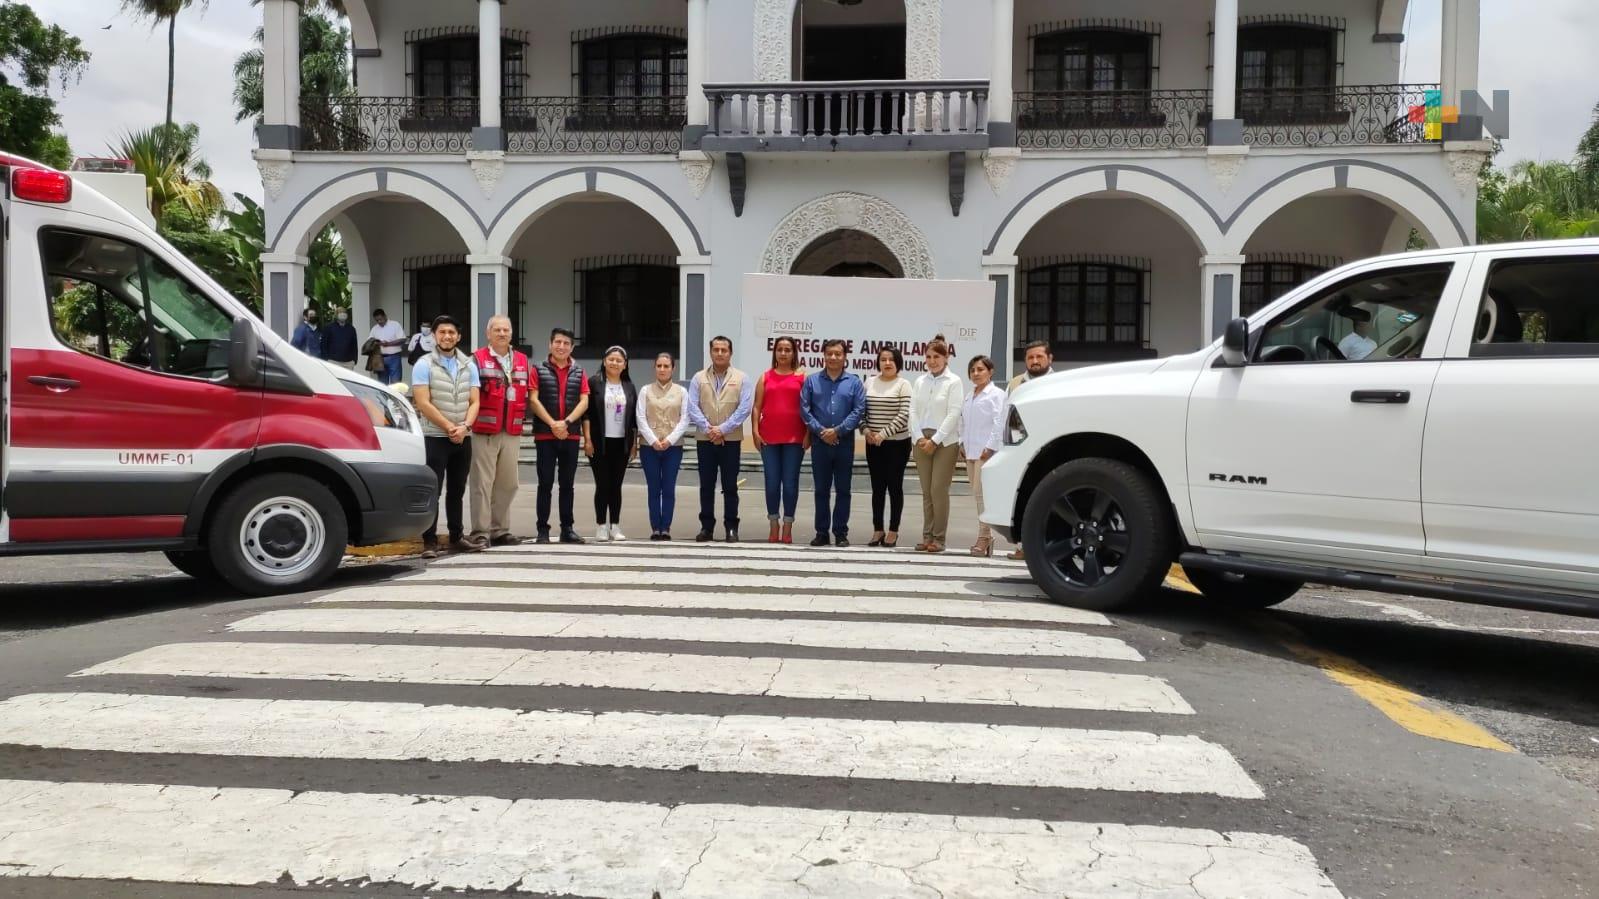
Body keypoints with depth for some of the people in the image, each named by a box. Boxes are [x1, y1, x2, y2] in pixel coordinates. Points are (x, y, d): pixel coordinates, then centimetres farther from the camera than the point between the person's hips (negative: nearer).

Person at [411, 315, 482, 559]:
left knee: (457, 490, 12)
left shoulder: (468, 365, 10)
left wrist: (464, 426, -11)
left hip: (463, 438, 4)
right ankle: (429, 541, -2)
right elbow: (423, 403, -10)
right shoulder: (424, 365, -3)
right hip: (434, 437, -4)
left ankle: (456, 537, 20)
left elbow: (474, 401, 6)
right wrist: (449, 428, -13)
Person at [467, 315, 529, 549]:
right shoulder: (477, 359, -1)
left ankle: (500, 529, 19)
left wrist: (520, 419, 14)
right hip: (485, 432, -5)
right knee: (483, 483, -4)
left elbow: (527, 393, 20)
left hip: (512, 433, 5)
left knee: (508, 484, 9)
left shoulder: (522, 361, 15)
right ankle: (481, 532, 0)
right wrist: (473, 420, -9)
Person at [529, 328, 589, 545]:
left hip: (571, 436, 3)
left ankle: (568, 528, 13)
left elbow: (584, 402, 2)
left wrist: (566, 423, -12)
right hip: (545, 435, -2)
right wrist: (552, 424, -14)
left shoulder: (579, 373, 11)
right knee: (545, 483, -1)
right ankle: (543, 529, 3)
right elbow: (534, 400, -5)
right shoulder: (539, 370, 4)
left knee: (567, 484, 8)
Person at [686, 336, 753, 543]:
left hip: (731, 440, -1)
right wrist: (708, 428, -12)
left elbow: (745, 408, -7)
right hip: (705, 440, 2)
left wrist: (723, 429, -13)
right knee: (706, 486, 6)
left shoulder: (741, 379, 3)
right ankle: (706, 527, 13)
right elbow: (692, 407, 0)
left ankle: (731, 528, 10)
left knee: (730, 486, 3)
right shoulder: (699, 378, 8)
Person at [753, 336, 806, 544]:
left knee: (790, 482, 1)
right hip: (769, 437, 2)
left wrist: (808, 434, -5)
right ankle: (774, 526, 14)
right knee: (772, 482, 4)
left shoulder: (802, 377, 5)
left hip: (794, 438, -1)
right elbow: (757, 407, 7)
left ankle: (787, 527, 10)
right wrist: (755, 431, -3)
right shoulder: (765, 377, 10)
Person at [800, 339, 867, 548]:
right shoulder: (812, 381, 5)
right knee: (821, 489, 7)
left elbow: (859, 410, -4)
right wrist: (820, 431, -10)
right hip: (820, 442, 1)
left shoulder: (854, 382, 2)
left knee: (843, 490, 4)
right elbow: (805, 409, 0)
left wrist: (838, 430, -11)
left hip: (845, 442, -1)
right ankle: (821, 532, 13)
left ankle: (841, 532, 11)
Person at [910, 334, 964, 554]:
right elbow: (913, 411, 8)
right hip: (922, 440, 4)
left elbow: (953, 414, -9)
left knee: (938, 490, -8)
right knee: (926, 491, 6)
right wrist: (919, 437, -5)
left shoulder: (954, 382, -3)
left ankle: (939, 538, -1)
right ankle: (927, 536, 11)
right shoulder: (920, 381, 11)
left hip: (945, 441, -4)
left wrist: (935, 440, -12)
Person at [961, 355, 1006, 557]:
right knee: (977, 494, 7)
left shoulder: (996, 394, -4)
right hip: (970, 451, 7)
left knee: (982, 493, -11)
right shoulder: (969, 396, 18)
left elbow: (999, 423, -11)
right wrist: (963, 442, 11)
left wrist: (990, 447, -16)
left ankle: (983, 537, -7)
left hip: (986, 451, -7)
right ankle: (987, 536, 12)